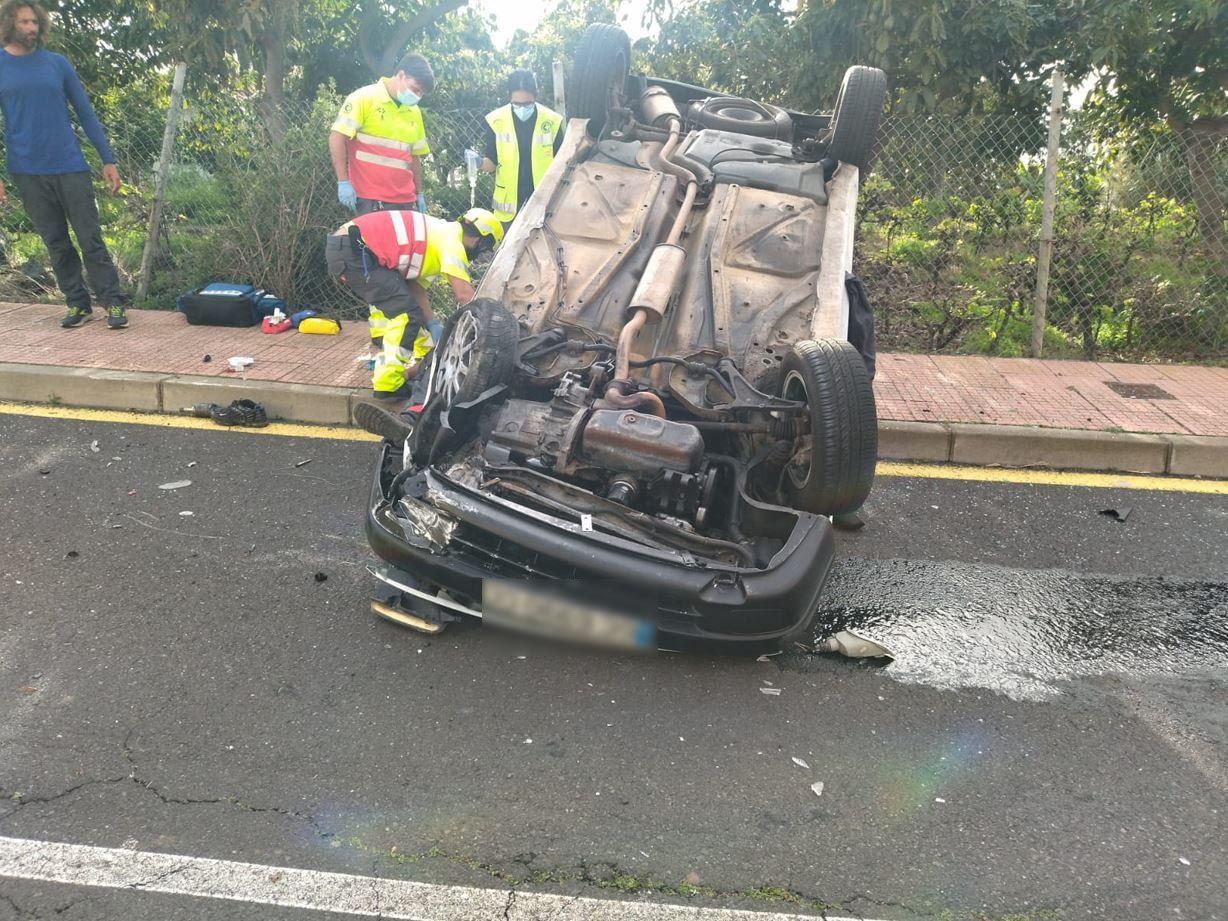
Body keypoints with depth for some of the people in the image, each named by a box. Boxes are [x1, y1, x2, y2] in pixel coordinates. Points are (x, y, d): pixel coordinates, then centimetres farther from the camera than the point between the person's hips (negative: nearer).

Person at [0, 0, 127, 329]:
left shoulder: (57, 63, 5)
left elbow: (86, 113, 7)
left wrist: (108, 160, 0)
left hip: (71, 167, -1)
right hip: (28, 173, 1)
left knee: (91, 239, -2)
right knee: (57, 244, 7)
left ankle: (113, 302, 3)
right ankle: (78, 303, 14)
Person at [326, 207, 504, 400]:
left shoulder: (438, 233, 22)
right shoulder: (452, 240, -6)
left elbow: (415, 287, 17)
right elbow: (465, 294, -12)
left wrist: (432, 324, 8)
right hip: (354, 251, -10)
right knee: (408, 314, -10)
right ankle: (387, 384, -7)